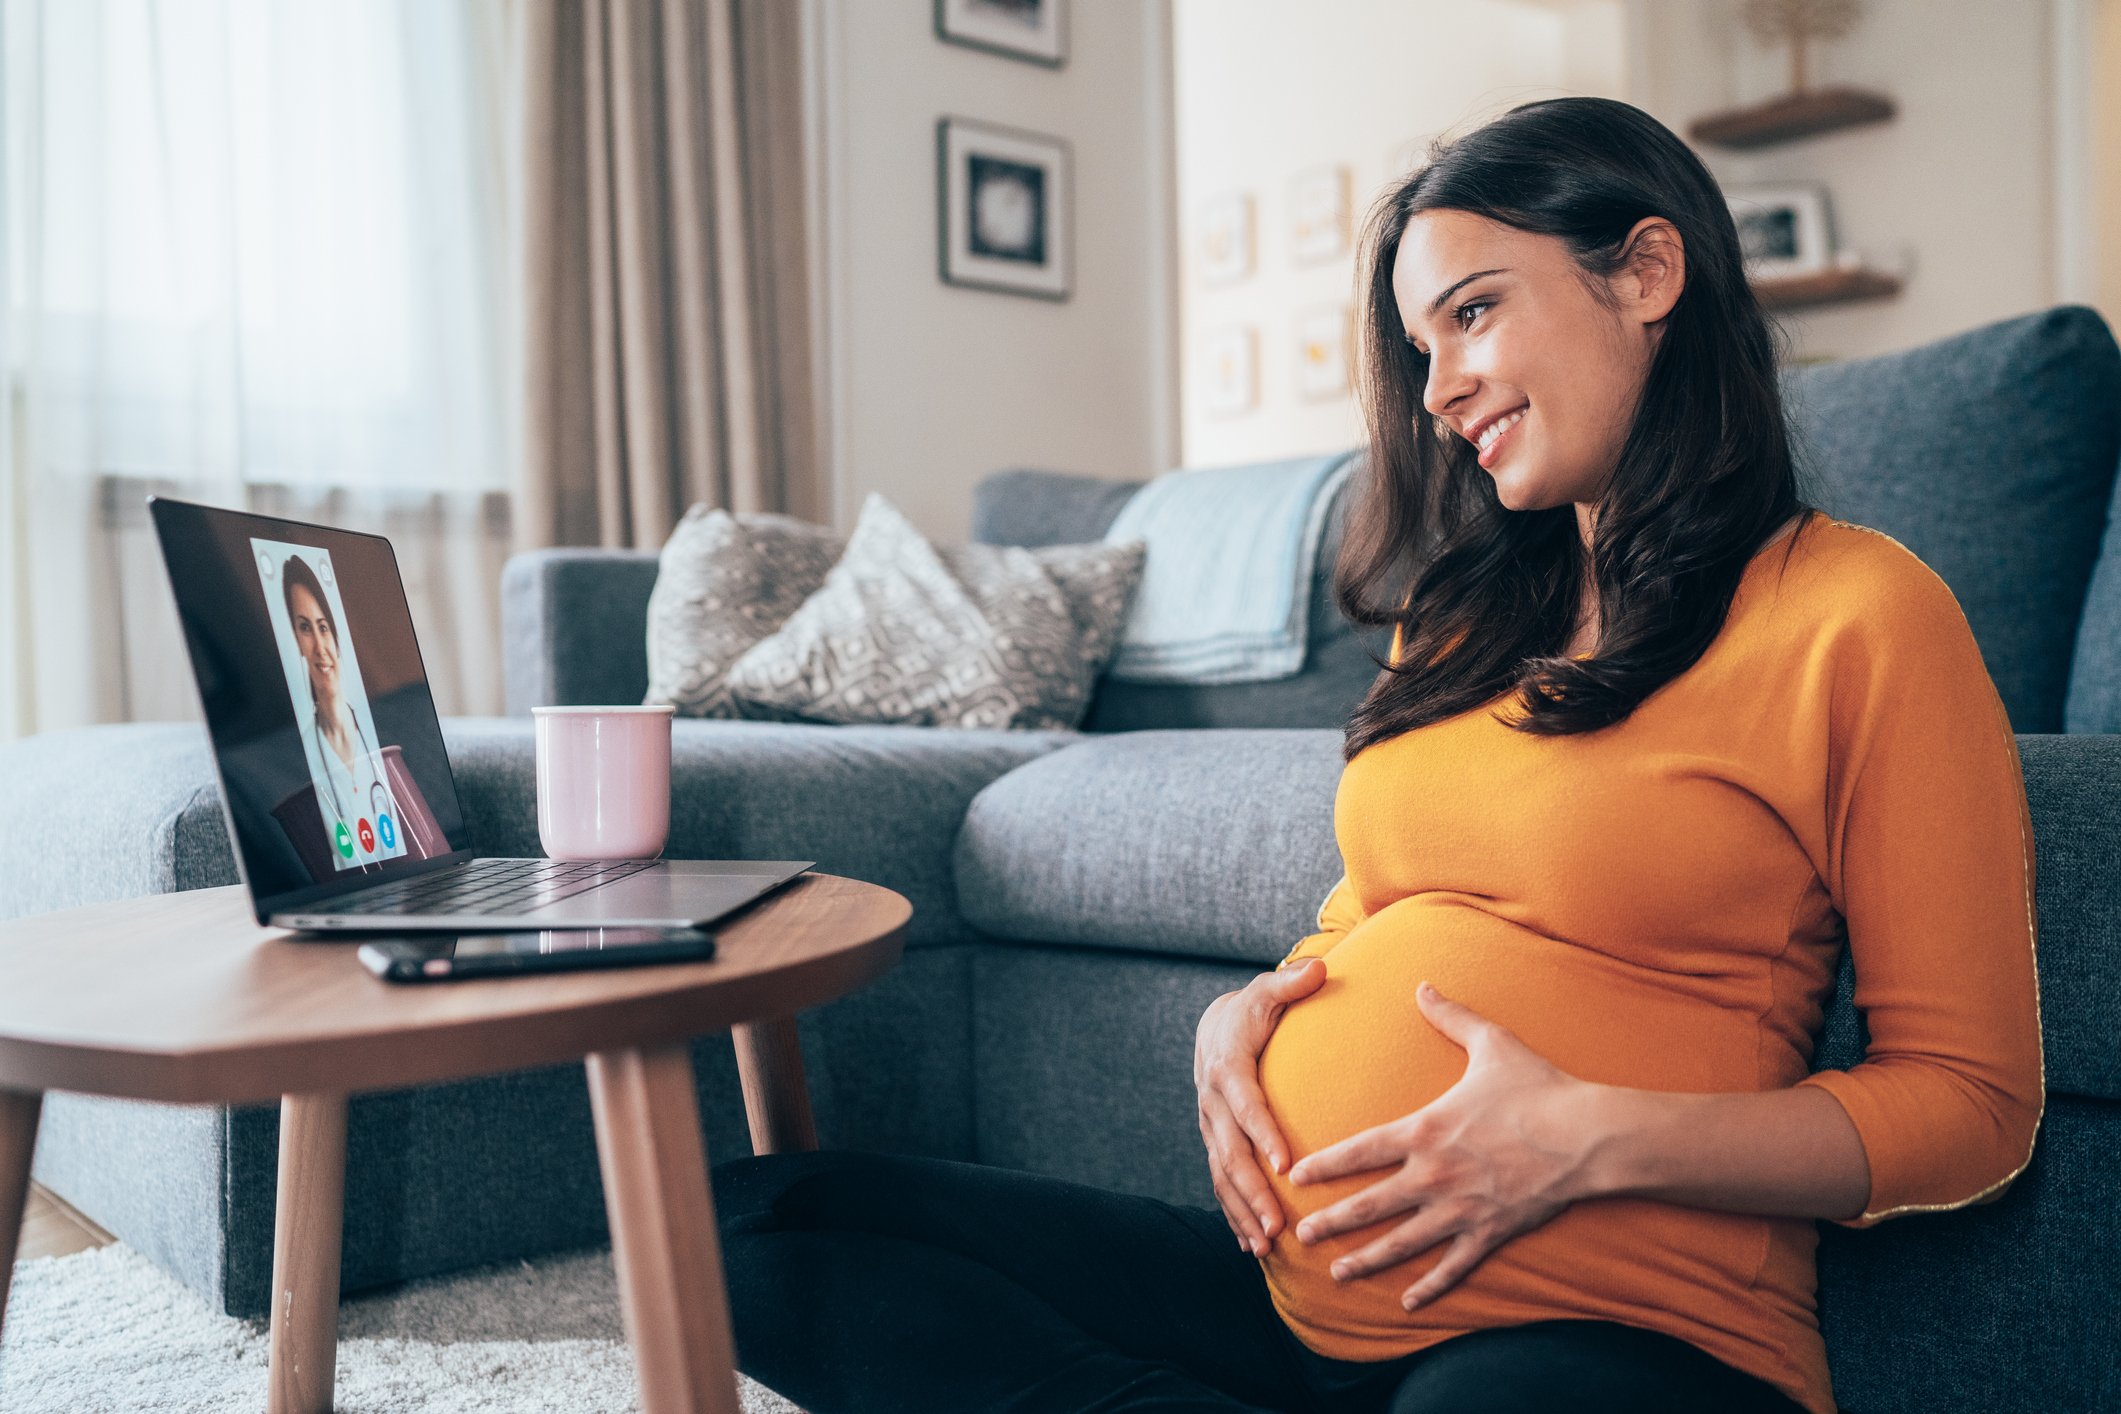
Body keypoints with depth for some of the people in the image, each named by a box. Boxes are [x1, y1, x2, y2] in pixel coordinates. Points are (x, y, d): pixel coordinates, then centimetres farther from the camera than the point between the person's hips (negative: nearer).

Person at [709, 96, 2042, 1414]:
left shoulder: (1856, 613, -4)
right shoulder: (1469, 611, 18)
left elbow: (1975, 1104, -5)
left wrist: (1597, 1139, -17)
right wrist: (1249, 1010, 1)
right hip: (1285, 1278, 7)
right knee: (753, 1218, -6)